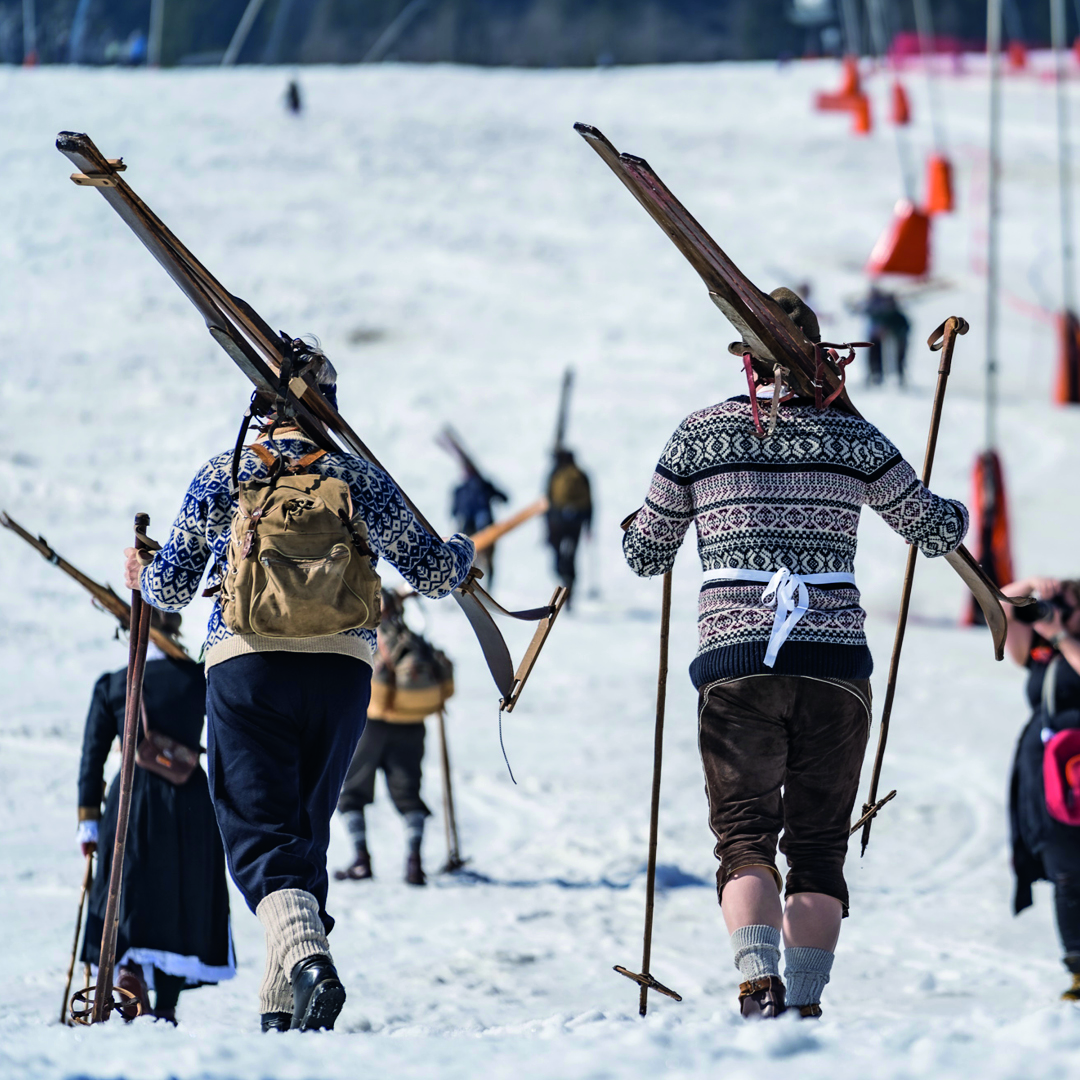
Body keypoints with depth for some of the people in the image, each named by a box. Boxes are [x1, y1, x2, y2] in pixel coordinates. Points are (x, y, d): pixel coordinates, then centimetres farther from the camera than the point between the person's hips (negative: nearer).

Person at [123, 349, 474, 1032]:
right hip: (343, 668, 3)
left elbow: (171, 587, 9)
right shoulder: (361, 479, 9)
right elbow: (431, 572, 12)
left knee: (258, 835, -6)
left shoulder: (223, 477, 6)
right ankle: (284, 1007, 17)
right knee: (304, 831, 17)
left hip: (246, 666, -2)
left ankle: (305, 957, -35)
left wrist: (141, 575, 33)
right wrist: (461, 554, 35)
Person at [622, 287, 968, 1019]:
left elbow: (646, 556, 12)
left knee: (744, 837, 2)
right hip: (835, 660, 1)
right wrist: (956, 513, 38)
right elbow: (936, 532, 14)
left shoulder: (699, 436, 4)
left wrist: (639, 527, 35)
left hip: (735, 662, -1)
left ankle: (759, 982, -22)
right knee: (819, 845, 9)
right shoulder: (851, 438, 5)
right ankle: (807, 1005, 2)